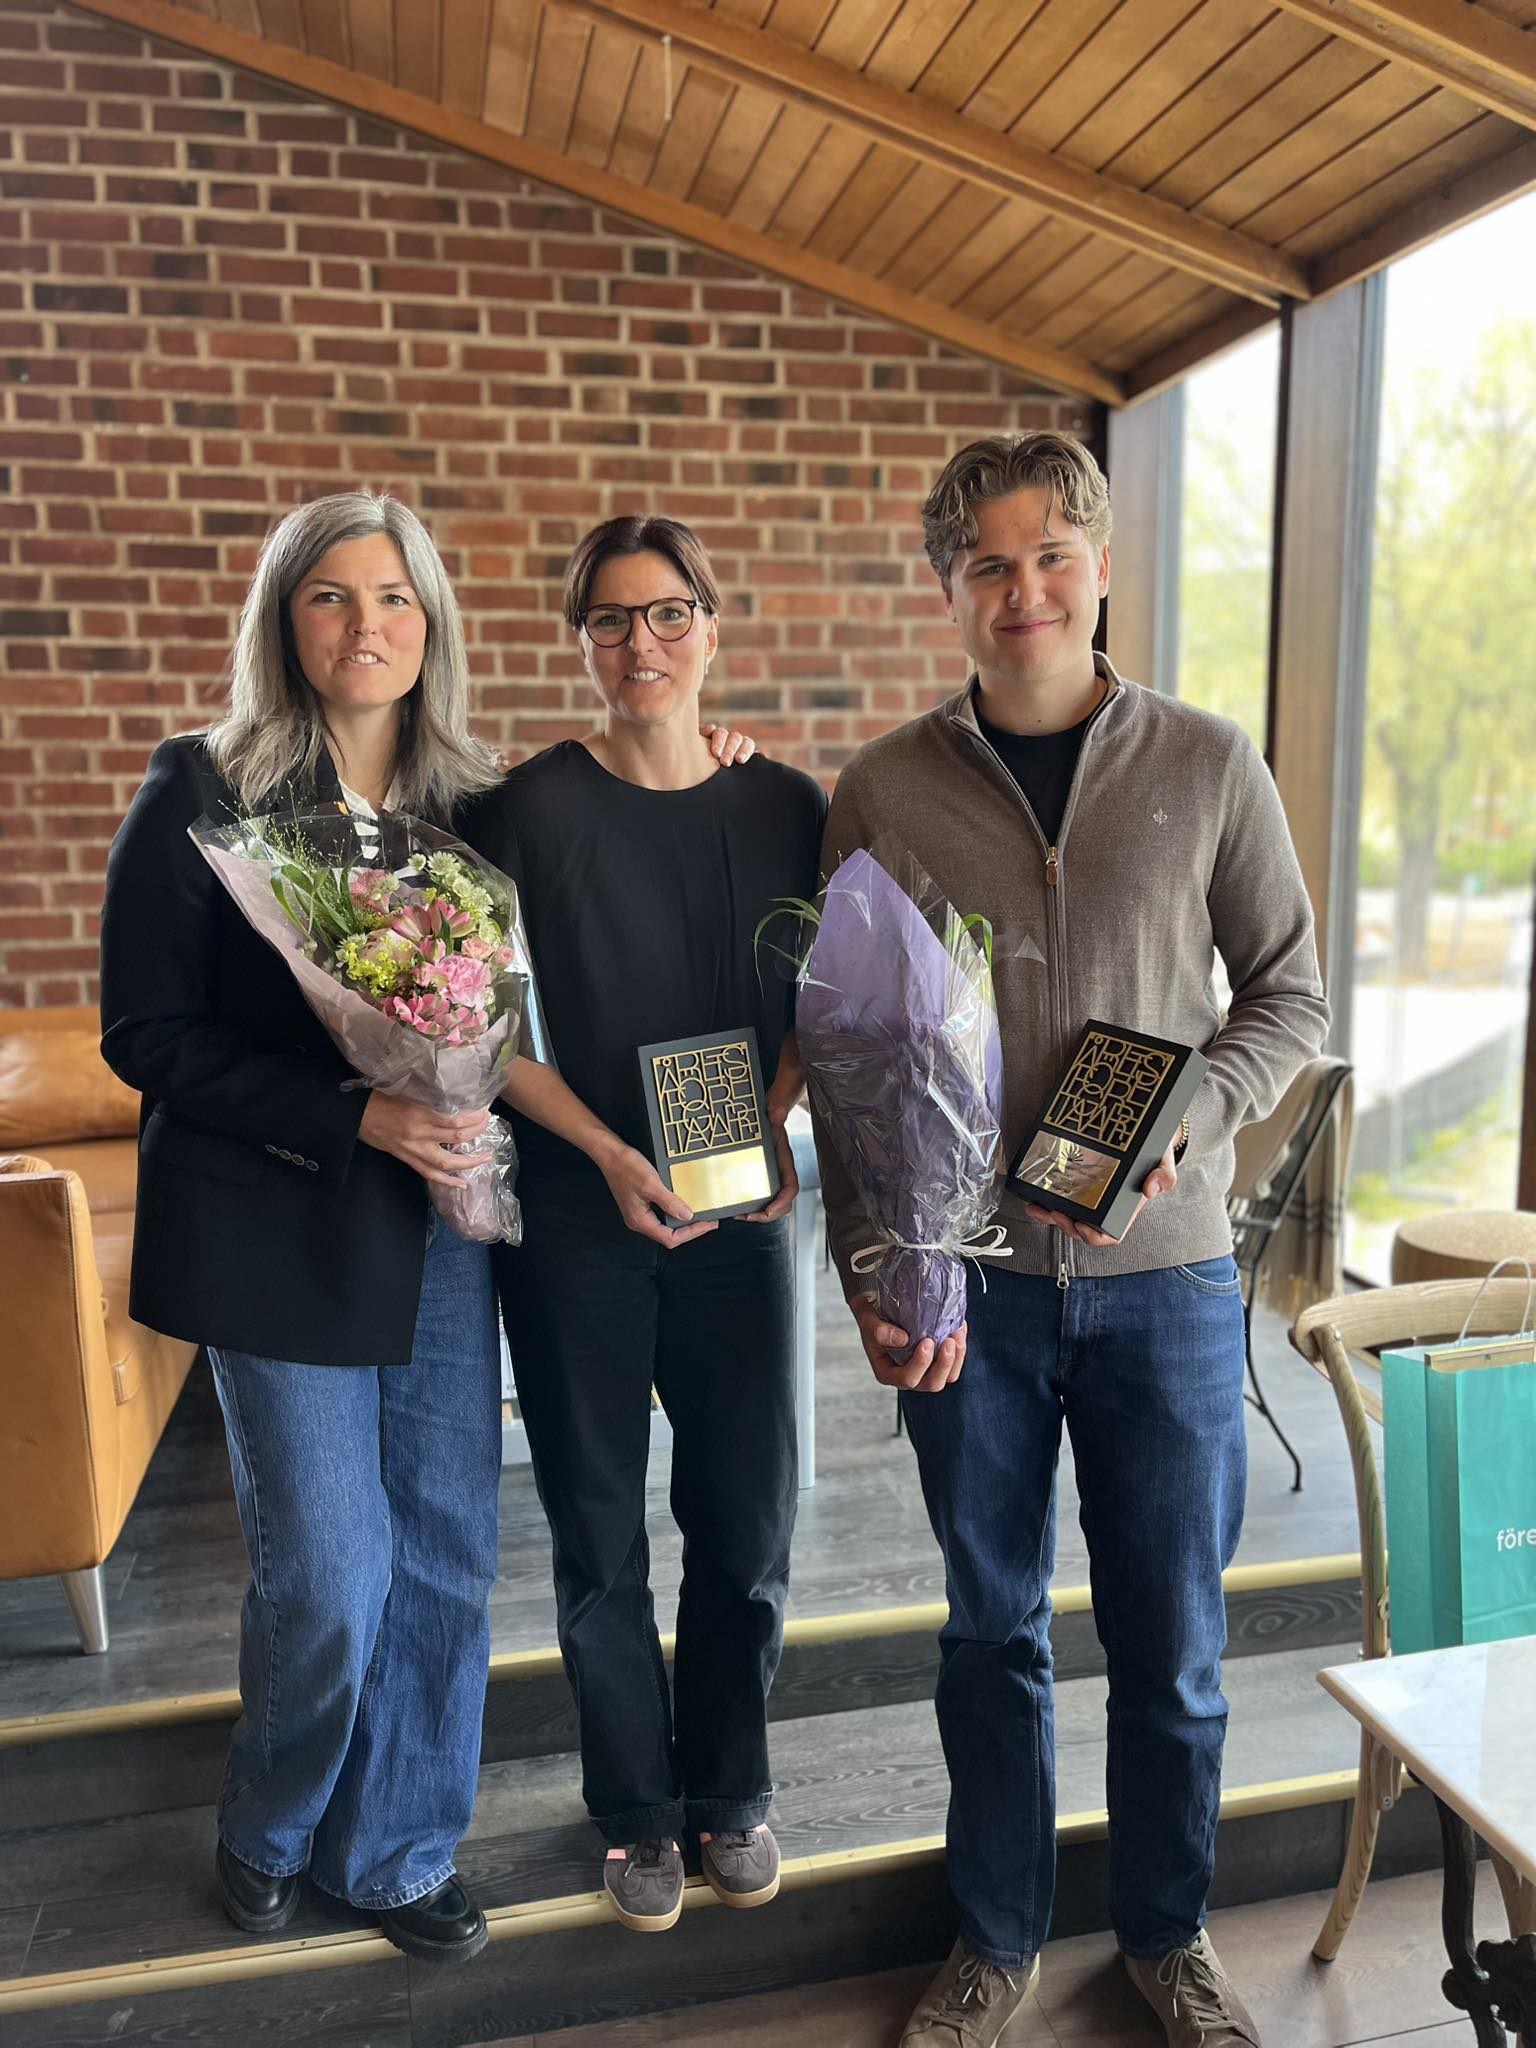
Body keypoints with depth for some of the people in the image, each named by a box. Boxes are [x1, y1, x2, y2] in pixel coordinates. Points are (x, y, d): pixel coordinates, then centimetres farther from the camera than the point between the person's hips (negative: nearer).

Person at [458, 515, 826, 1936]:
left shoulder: (785, 807, 2)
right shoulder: (529, 808, -5)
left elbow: (815, 1004, 9)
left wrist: (772, 1126, -8)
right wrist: (609, 1153, -15)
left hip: (742, 1212, 2)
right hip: (575, 1217, -1)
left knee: (748, 1523, 9)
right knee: (600, 1531, 10)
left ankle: (733, 1788, 36)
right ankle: (637, 1807, 34)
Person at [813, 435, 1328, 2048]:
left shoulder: (1207, 767, 0)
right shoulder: (884, 791, 0)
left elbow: (1288, 994, 6)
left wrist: (1190, 1124, -13)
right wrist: (873, 1277, -5)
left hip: (1162, 1271, 0)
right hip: (968, 1278, 0)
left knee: (1170, 1637, 13)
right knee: (992, 1625, 15)